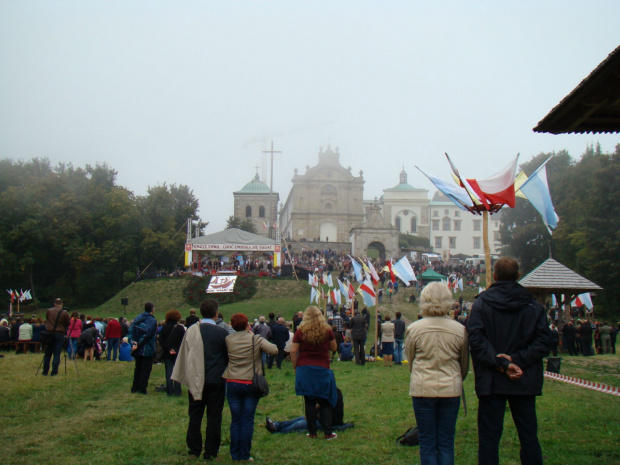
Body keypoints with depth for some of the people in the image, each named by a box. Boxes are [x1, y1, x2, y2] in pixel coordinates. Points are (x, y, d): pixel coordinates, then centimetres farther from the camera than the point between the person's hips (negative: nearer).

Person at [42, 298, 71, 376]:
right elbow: (68, 324, -3)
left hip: (50, 334, 3)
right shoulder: (64, 313, -8)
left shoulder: (49, 311, 2)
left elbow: (47, 319, 17)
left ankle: (45, 372, 16)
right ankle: (54, 372, -2)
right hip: (60, 334, -3)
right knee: (57, 354, 0)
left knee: (47, 354, 11)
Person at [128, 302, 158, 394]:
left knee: (138, 368, 17)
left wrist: (132, 343, -10)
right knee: (146, 369, 2)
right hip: (147, 350, -6)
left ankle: (135, 387, 21)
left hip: (137, 350, 6)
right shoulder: (152, 320, -13)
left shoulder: (138, 318, 7)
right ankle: (142, 388, 1)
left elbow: (130, 331, -2)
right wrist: (138, 345, -15)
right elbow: (148, 335, -21)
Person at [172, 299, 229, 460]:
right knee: (214, 417, 6)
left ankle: (194, 450, 18)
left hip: (196, 380, 2)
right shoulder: (222, 332, -10)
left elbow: (184, 355, 5)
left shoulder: (191, 330, -4)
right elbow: (228, 356, 1)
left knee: (195, 416, 13)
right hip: (216, 380, -2)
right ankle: (210, 452, 10)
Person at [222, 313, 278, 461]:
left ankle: (235, 454, 14)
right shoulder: (256, 339, -8)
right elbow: (274, 350, -15)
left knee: (235, 420, 9)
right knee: (248, 420, 5)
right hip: (251, 384, -2)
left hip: (233, 384, 2)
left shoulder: (228, 340, -2)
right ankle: (245, 454, 8)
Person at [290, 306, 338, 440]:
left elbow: (293, 351, -3)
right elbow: (333, 348, 11)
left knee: (309, 401, 7)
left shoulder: (300, 332, -2)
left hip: (304, 369, 0)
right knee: (325, 402, 8)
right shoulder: (327, 331, 0)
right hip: (323, 369, 0)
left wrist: (295, 367, 7)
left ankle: (312, 432, 11)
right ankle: (328, 433, 6)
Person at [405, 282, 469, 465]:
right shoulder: (460, 329, -3)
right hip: (451, 390, 1)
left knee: (427, 443, 8)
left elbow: (410, 361, 5)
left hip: (422, 389, -1)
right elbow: (465, 363, 8)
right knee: (446, 443, 10)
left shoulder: (414, 329, -7)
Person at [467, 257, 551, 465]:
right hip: (525, 382, 2)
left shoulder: (481, 303, -4)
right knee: (529, 436, 11)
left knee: (489, 438, 4)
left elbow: (476, 341, -15)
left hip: (491, 382, -2)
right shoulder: (534, 306, 3)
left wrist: (501, 364, -15)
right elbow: (543, 342, -6)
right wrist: (517, 359, -10)